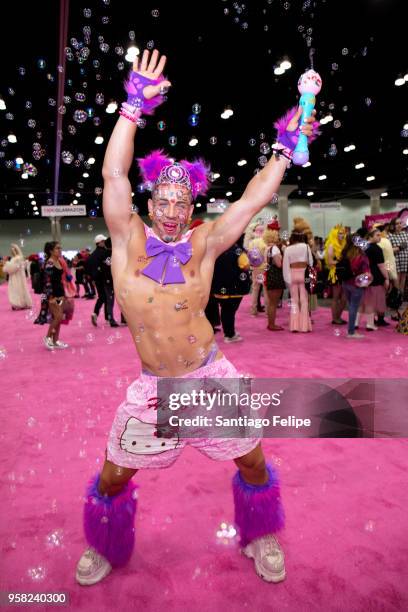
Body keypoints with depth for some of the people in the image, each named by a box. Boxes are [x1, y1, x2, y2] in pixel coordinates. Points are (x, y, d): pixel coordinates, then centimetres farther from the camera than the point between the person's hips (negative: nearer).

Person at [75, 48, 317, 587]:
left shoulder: (203, 244, -3)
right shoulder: (129, 239, -5)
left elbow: (252, 200, -4)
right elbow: (114, 174, -13)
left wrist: (285, 148, -2)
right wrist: (135, 106, -15)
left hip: (212, 377, 1)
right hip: (153, 387, 0)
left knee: (253, 465, 12)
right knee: (111, 479, 11)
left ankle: (261, 539, 43)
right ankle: (105, 549, 43)